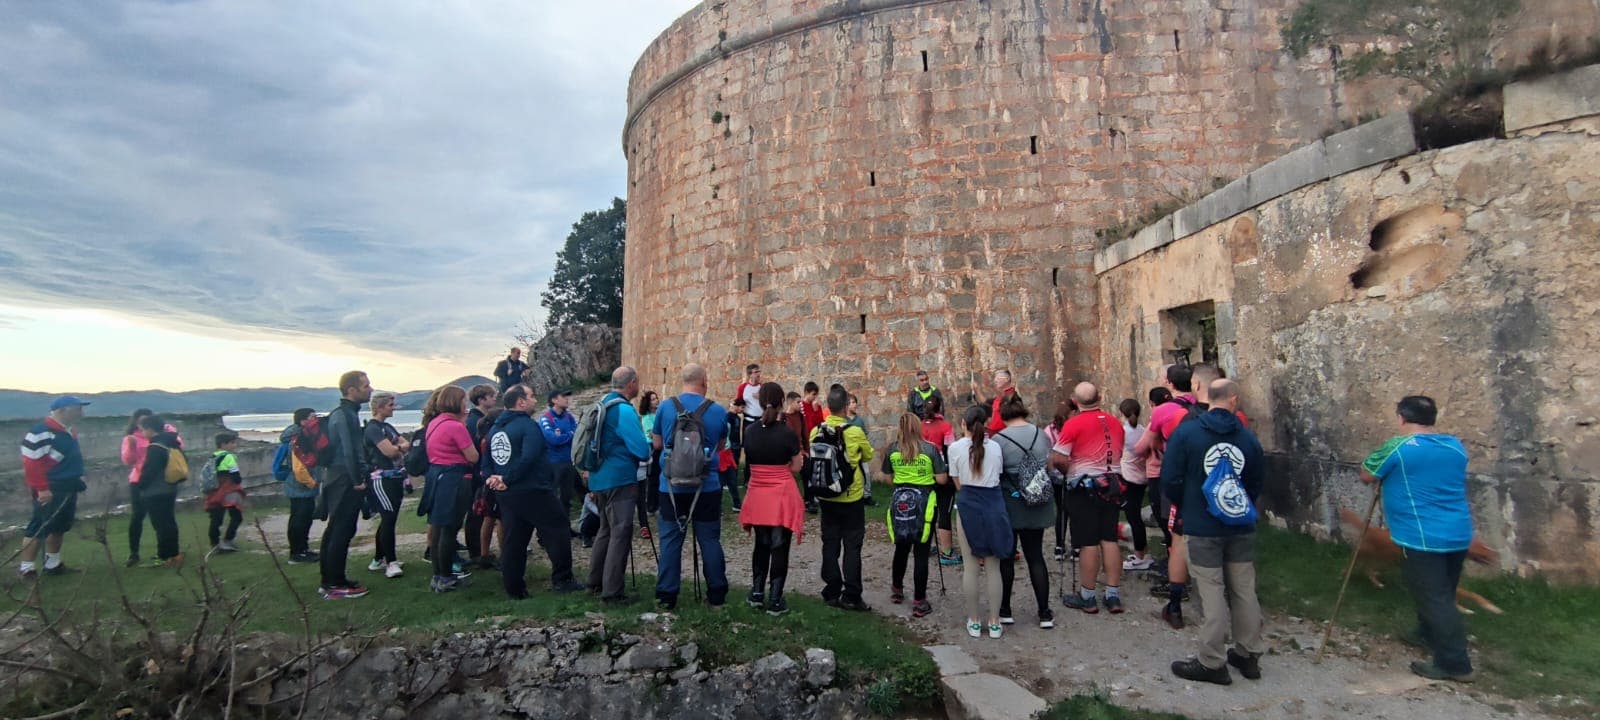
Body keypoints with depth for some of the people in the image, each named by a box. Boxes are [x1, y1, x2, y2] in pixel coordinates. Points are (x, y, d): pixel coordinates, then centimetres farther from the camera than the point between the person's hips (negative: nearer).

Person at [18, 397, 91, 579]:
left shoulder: (68, 432, 13)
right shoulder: (42, 432, -17)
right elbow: (31, 463, -20)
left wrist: (78, 480, 21)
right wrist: (41, 489, -21)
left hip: (68, 489, 9)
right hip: (51, 491, -9)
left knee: (59, 527, 16)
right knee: (39, 528, -4)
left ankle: (52, 564, 26)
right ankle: (26, 568, 5)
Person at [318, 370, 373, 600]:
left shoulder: (346, 413, 15)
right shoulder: (344, 416, -17)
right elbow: (349, 452, -23)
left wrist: (360, 478, 18)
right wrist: (358, 481, -16)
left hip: (341, 481, 10)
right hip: (345, 483, -10)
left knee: (335, 531, 16)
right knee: (342, 532, -4)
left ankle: (330, 580, 26)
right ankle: (335, 585, 4)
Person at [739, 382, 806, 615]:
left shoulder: (750, 432, -2)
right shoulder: (788, 433, -13)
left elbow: (749, 461, 8)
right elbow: (795, 467, -5)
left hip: (758, 496, 4)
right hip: (782, 496, -4)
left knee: (761, 545, 20)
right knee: (779, 549, 6)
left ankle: (757, 594, 27)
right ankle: (775, 601, 12)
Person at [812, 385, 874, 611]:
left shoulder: (816, 432, -7)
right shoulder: (854, 432, -16)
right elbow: (869, 456, 0)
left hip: (826, 497, 4)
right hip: (851, 498, -3)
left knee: (830, 545, 12)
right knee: (852, 547, 5)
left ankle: (832, 593, 19)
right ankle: (851, 596, 7)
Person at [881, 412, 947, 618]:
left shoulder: (892, 449, 0)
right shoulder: (930, 449, -7)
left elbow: (887, 479, 7)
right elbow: (942, 479, -5)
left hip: (900, 502, 3)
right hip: (924, 502, -3)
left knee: (901, 549, 20)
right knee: (921, 553, 2)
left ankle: (897, 590, 36)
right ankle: (919, 602, 7)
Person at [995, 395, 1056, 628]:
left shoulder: (999, 439, -15)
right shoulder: (1042, 435, -1)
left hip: (1009, 506, -4)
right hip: (1037, 506, 4)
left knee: (1006, 558, 9)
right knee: (1036, 557, 11)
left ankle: (1005, 611, 18)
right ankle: (1045, 613, 13)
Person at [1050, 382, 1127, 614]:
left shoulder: (1074, 424, -14)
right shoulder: (1115, 423, 5)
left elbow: (1058, 459, -19)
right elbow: (1119, 453, 15)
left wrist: (1069, 471, 0)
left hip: (1085, 488, -5)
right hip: (1112, 485, 5)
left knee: (1088, 543, 1)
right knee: (1110, 539, 10)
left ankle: (1087, 597, 11)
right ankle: (1114, 596, 15)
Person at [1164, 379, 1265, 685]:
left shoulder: (1185, 433, -11)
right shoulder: (1248, 437, -1)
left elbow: (1170, 480, -11)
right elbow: (1257, 485, 6)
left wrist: (1186, 508, 8)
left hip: (1202, 528, -4)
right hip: (1241, 528, 4)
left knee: (1212, 594, 1)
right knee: (1244, 591, 15)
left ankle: (1212, 663, 9)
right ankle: (1248, 654, 29)